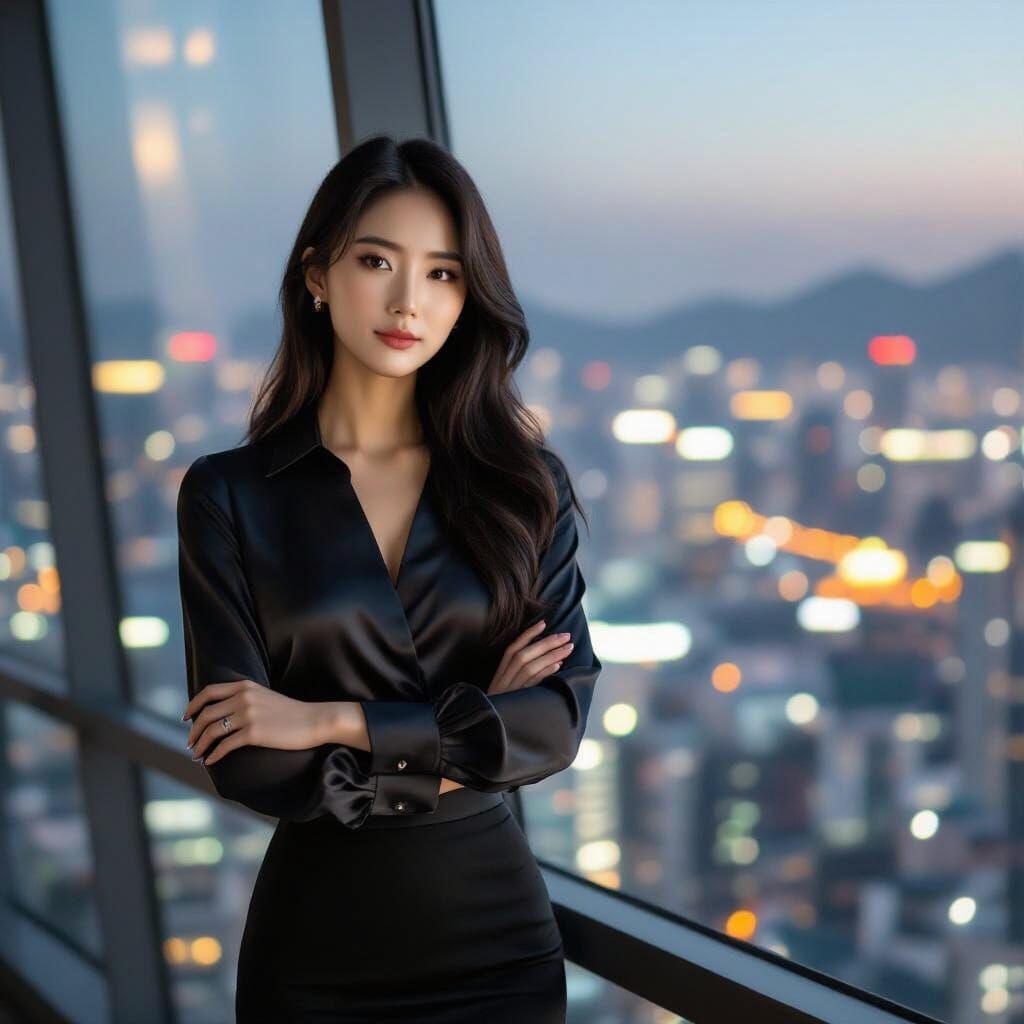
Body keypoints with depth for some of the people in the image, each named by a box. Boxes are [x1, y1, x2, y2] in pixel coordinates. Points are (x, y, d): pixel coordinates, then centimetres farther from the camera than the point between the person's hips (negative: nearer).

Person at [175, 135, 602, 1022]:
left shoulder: (526, 481, -1)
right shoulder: (228, 495, -7)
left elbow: (561, 718, -11)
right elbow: (250, 768, -12)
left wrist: (334, 721, -16)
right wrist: (466, 735, -11)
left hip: (498, 932, 2)